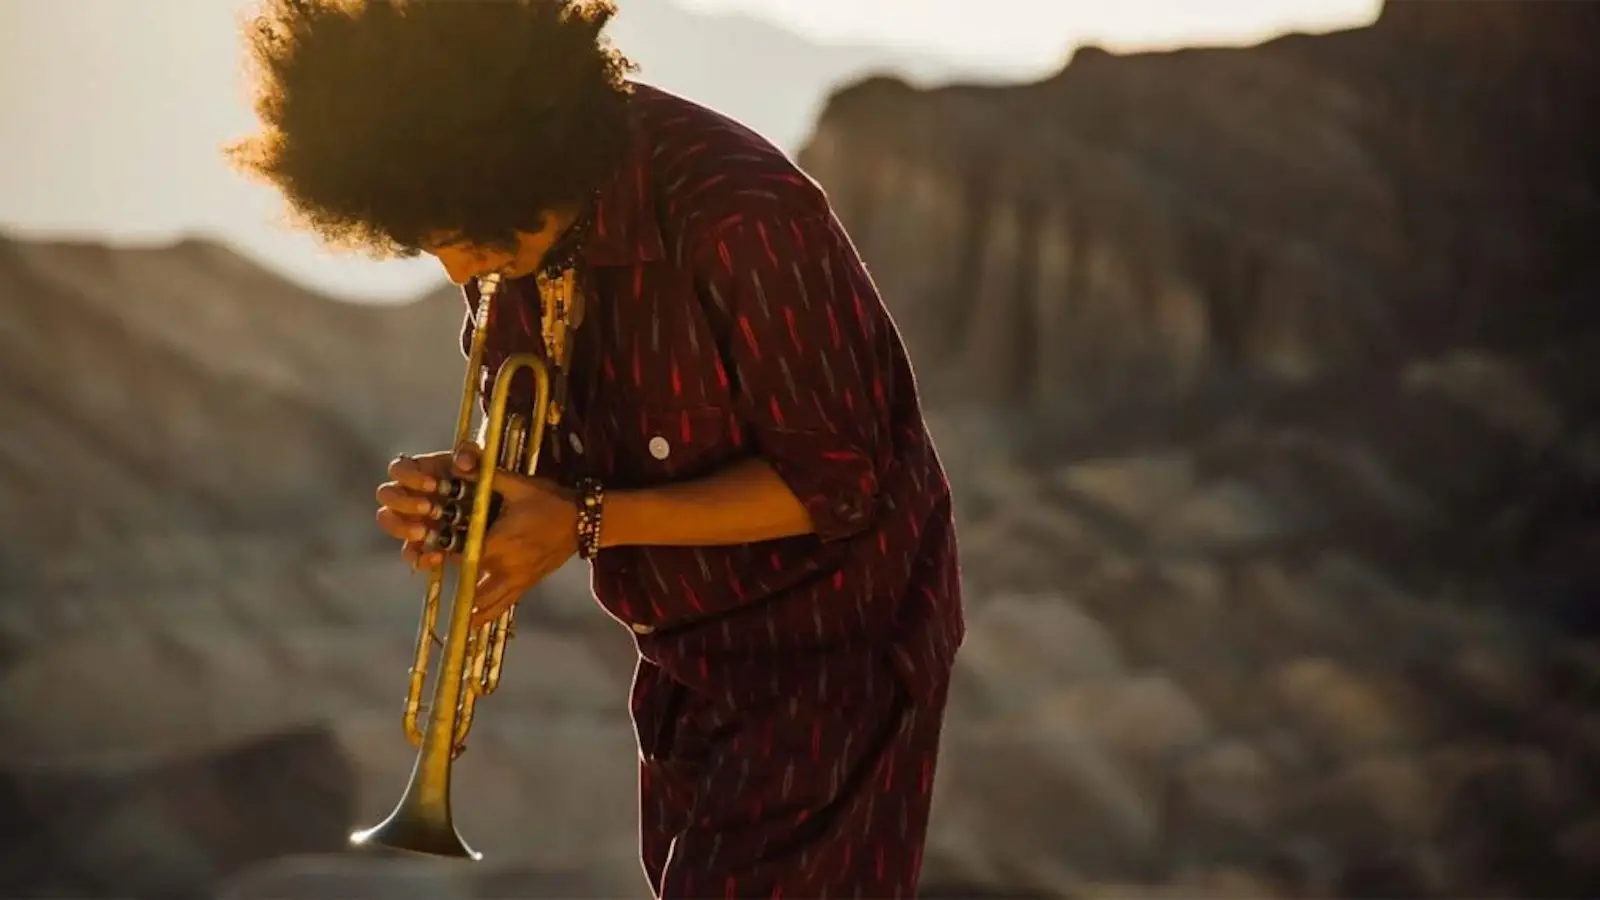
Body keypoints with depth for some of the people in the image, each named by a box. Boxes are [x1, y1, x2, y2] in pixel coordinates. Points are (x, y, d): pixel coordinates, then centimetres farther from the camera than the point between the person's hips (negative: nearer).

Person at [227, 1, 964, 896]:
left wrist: (585, 523, -26)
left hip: (833, 649, -8)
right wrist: (458, 484, -15)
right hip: (691, 659, 8)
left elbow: (834, 482, -23)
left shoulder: (737, 216, -28)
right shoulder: (510, 234, -5)